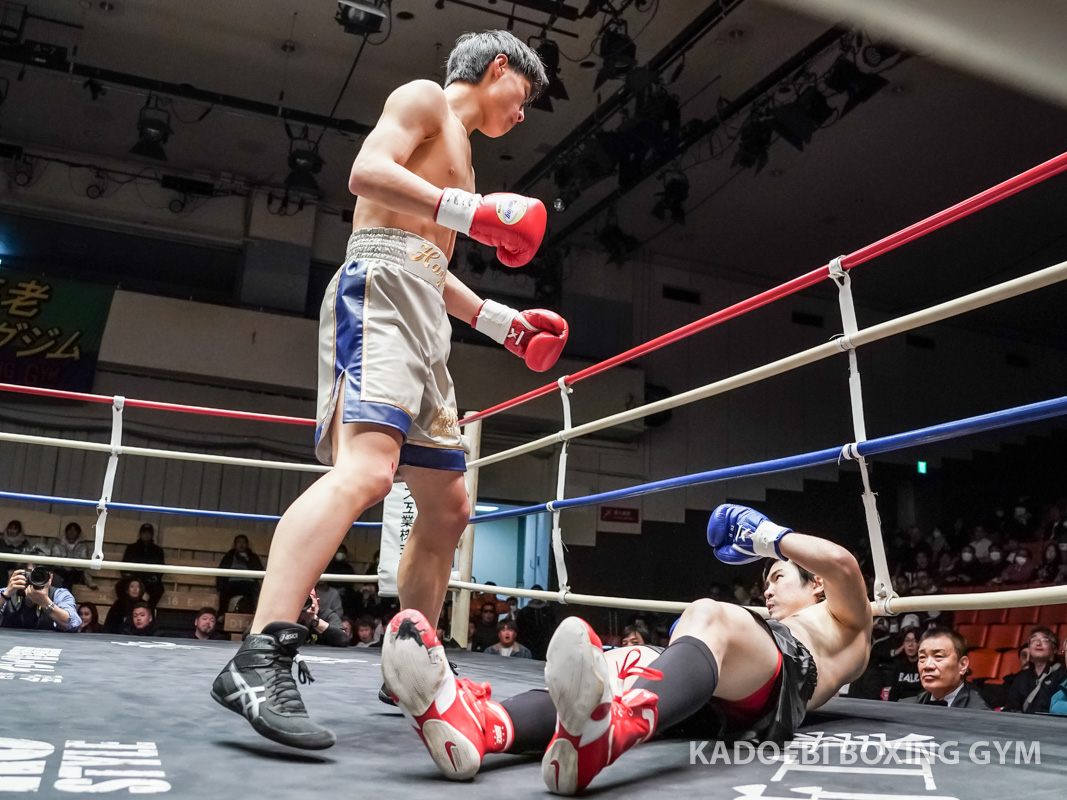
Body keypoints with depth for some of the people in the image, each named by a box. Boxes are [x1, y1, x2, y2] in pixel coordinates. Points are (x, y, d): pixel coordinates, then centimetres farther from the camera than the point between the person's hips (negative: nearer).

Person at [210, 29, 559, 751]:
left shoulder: (458, 151, 34)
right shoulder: (424, 97, 8)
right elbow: (367, 172, -11)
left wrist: (505, 323, 29)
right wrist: (475, 213, -16)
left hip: (424, 314, 10)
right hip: (381, 285, -10)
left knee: (447, 507, 7)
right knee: (367, 469, -31)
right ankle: (259, 662, -37)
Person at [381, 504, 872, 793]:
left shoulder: (843, 623, 33)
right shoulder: (762, 627, 47)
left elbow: (843, 564, 10)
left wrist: (770, 538, 16)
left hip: (774, 695, -5)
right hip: (712, 705, 5)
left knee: (708, 615, -33)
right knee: (627, 661, -23)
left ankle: (604, 733, -66)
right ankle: (479, 726, -52)